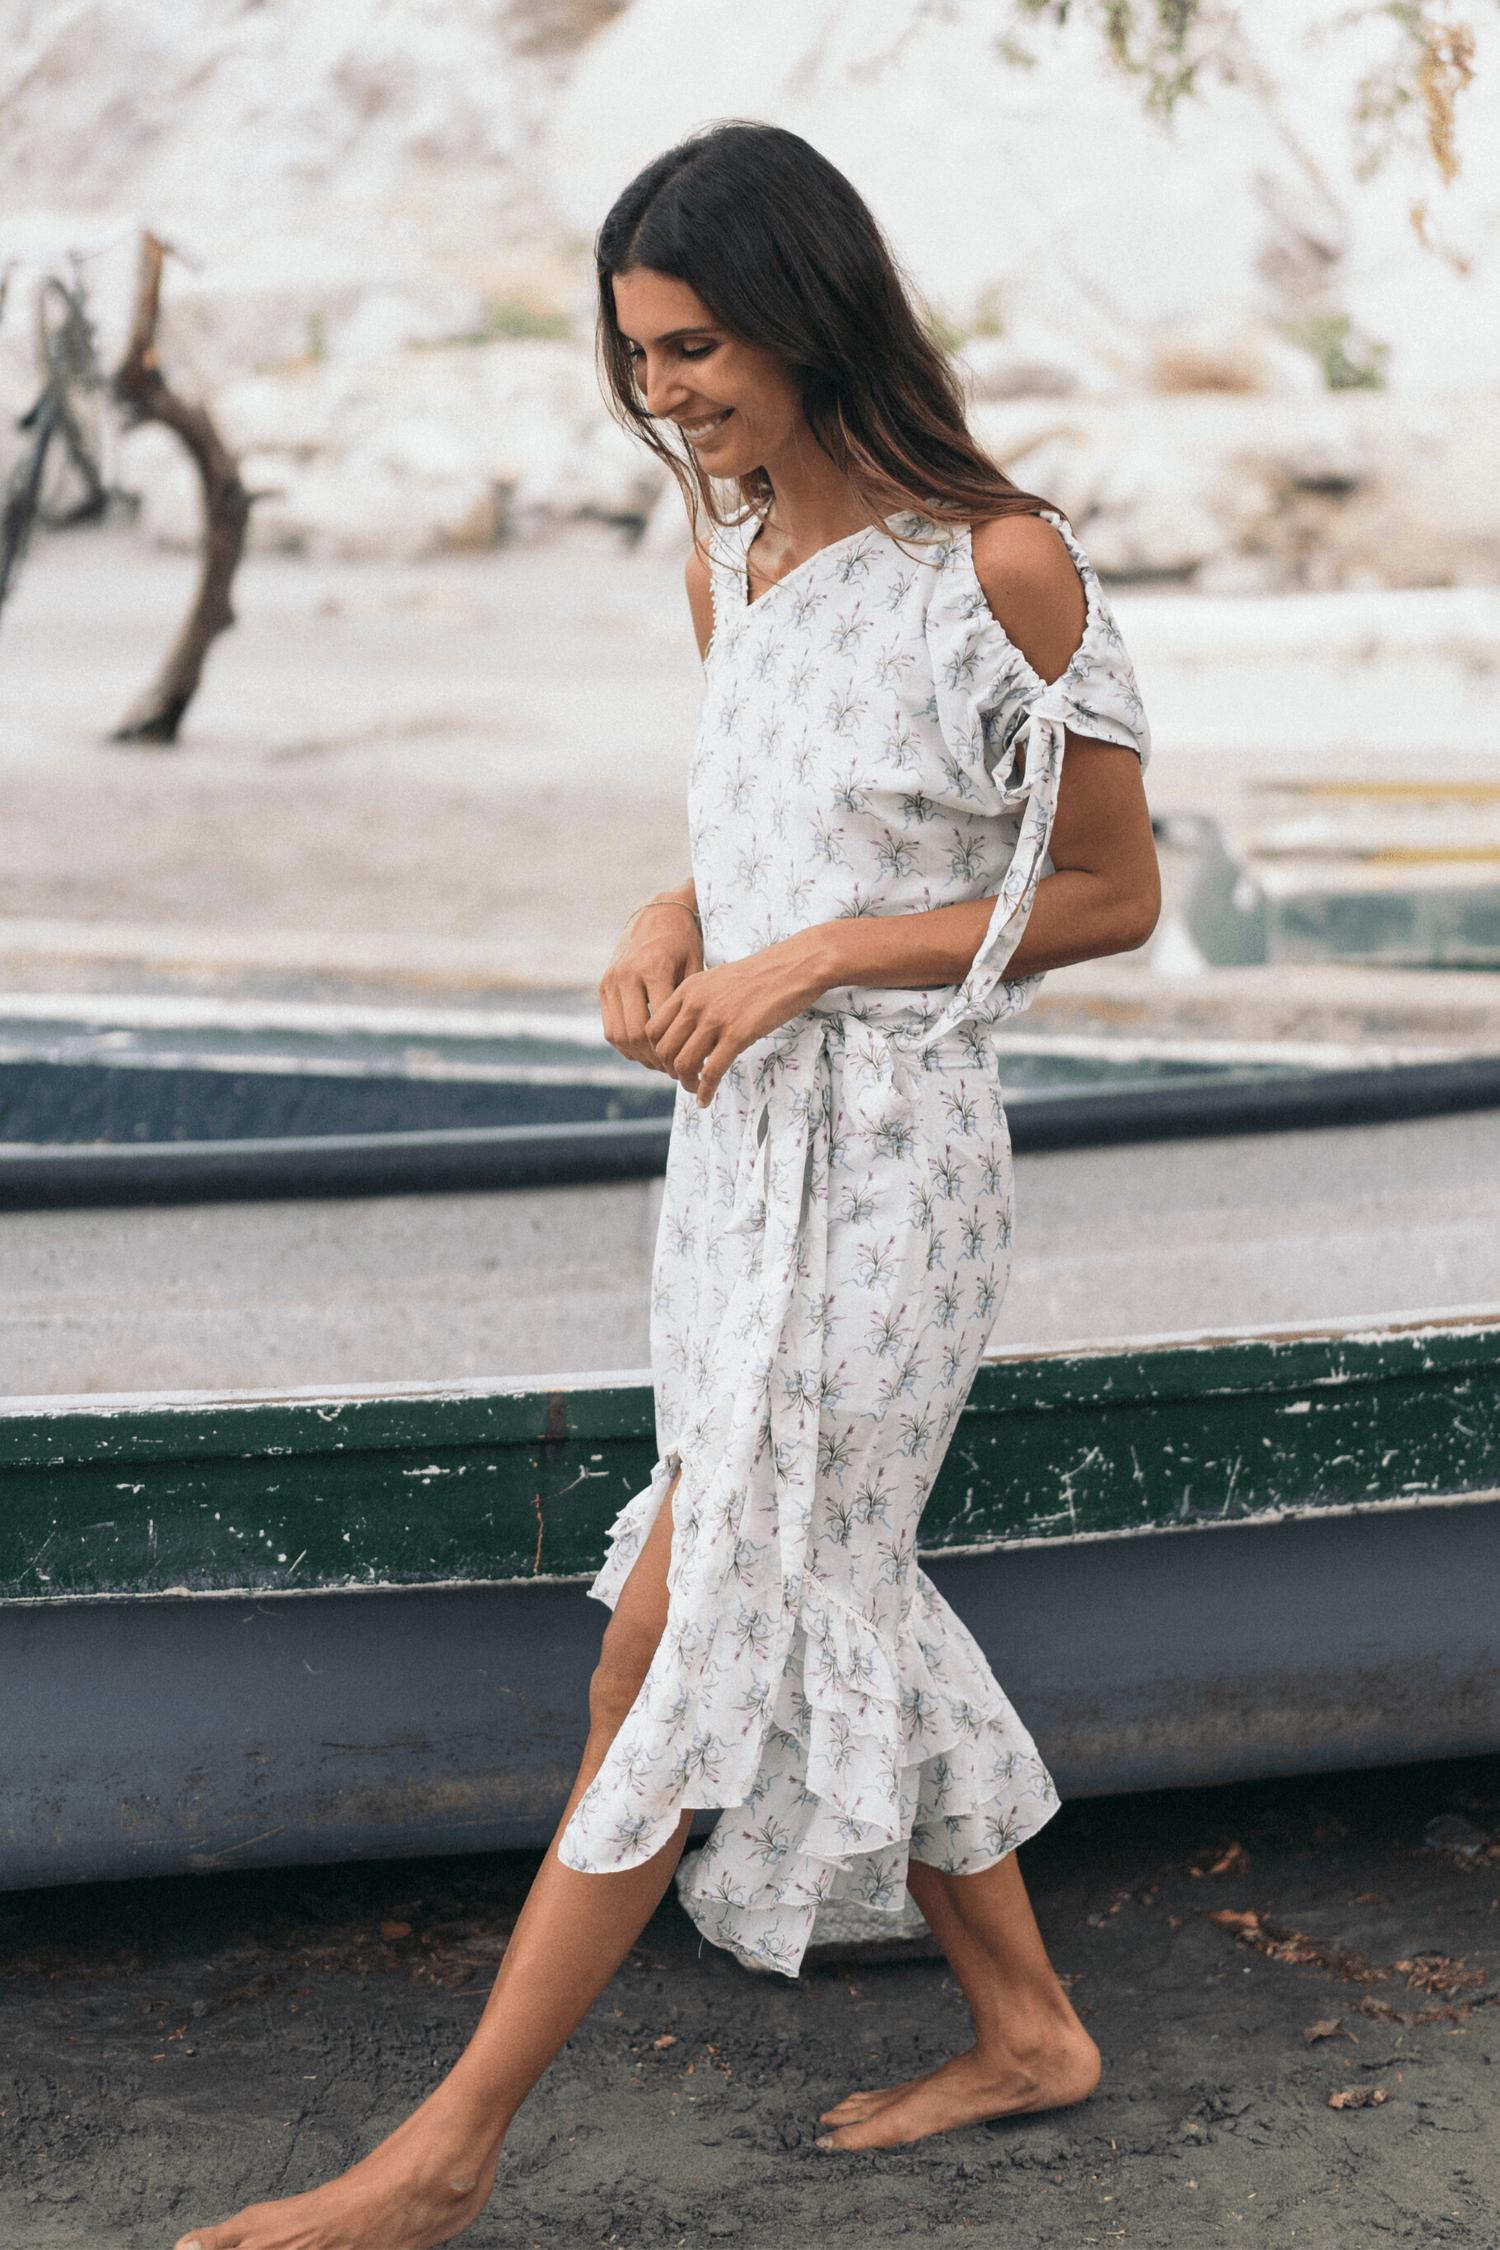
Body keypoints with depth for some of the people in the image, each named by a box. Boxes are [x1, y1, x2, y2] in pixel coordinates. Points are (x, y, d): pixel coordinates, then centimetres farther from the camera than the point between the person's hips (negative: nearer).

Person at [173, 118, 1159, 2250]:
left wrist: (806, 960, -16)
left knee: (681, 1641, -4)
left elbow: (1111, 892, -9)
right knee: (833, 1605, 15)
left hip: (883, 1154, -8)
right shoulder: (732, 553, 8)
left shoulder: (1001, 565, -14)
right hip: (737, 1135, 8)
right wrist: (669, 930, -2)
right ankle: (1026, 2022, 32)